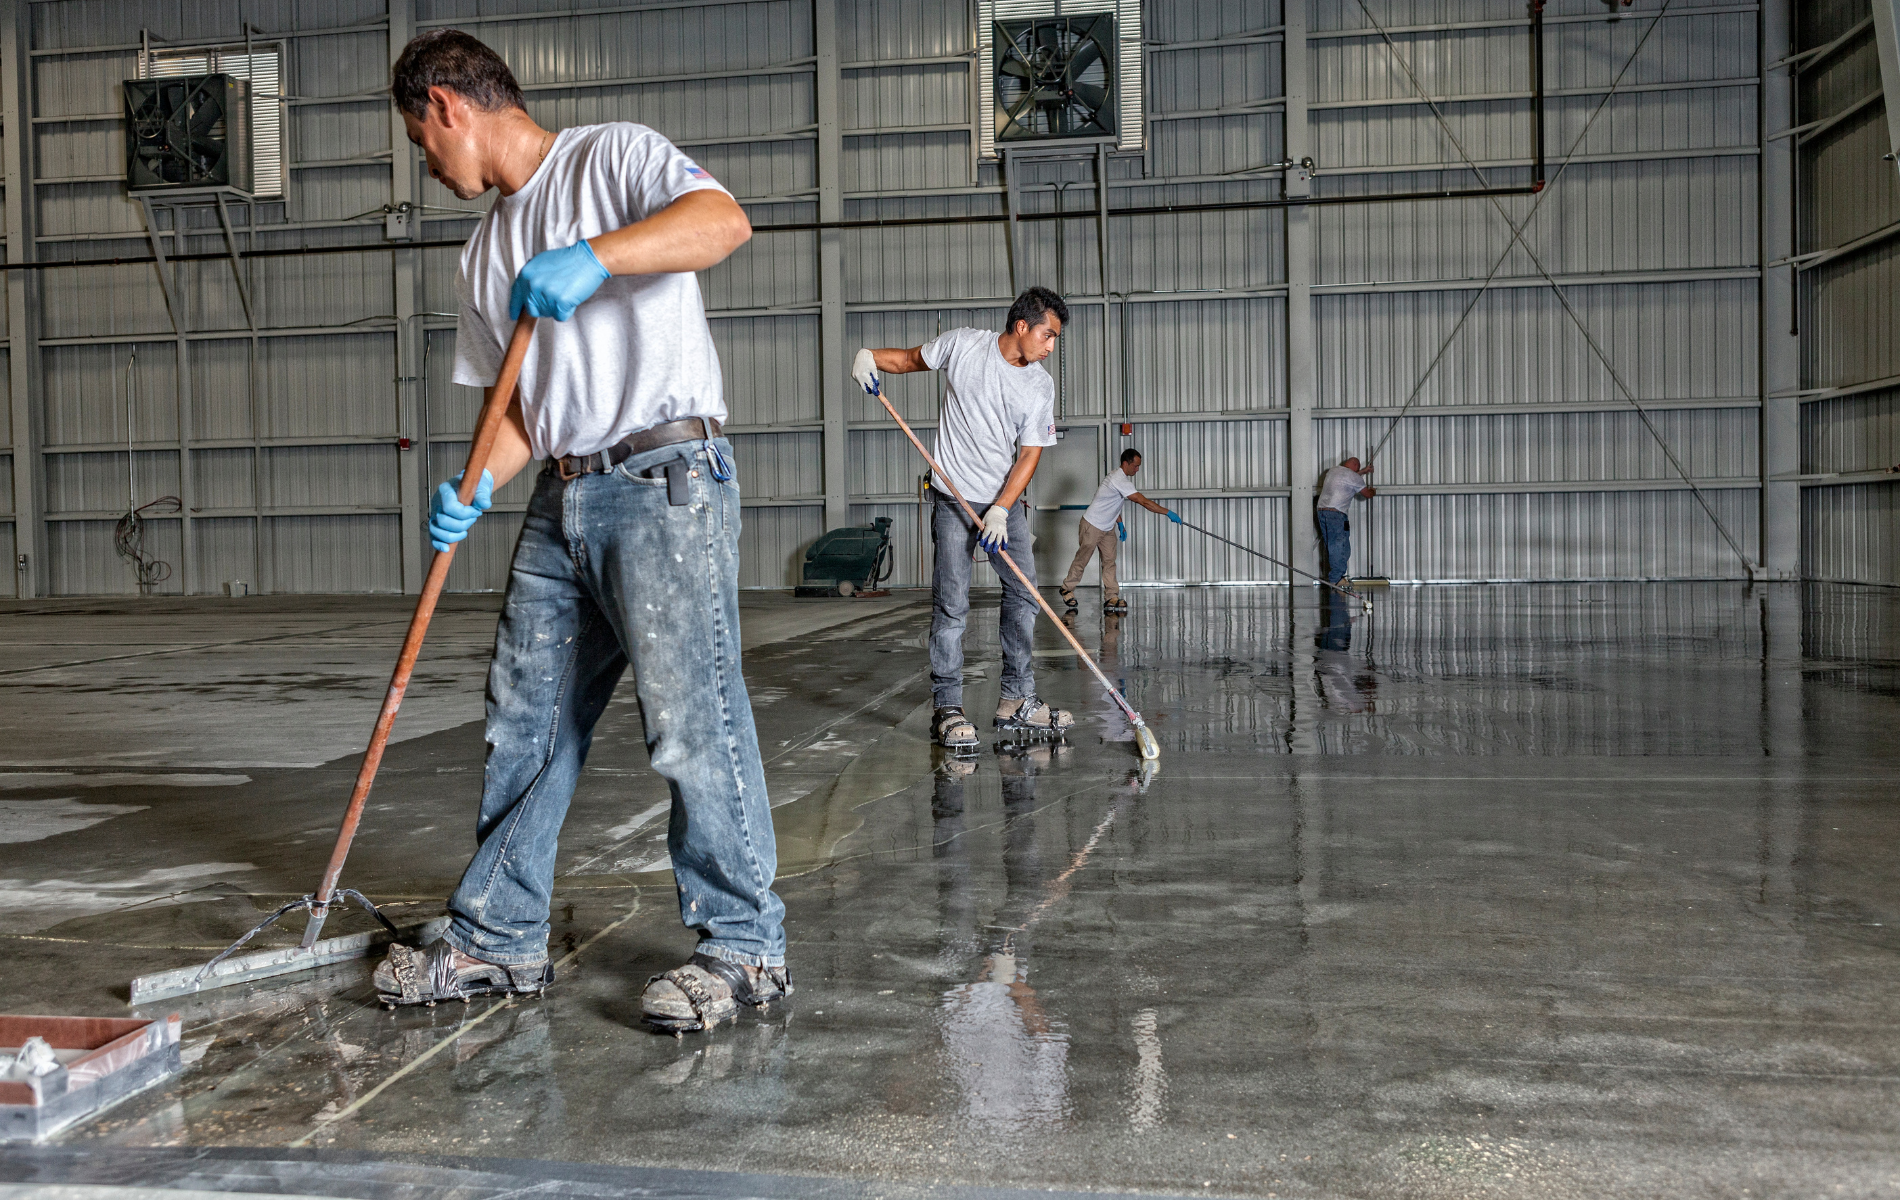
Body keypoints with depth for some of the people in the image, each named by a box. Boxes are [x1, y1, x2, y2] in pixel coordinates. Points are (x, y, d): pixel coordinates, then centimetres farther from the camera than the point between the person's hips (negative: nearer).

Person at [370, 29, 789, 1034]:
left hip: (666, 480, -8)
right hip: (562, 501, 8)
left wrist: (593, 256, -31)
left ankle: (743, 947, 2)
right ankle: (498, 940, 22)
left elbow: (724, 220, -18)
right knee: (524, 722, 10)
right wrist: (473, 493, 0)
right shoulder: (484, 255, 22)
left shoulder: (611, 157, 1)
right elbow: (523, 407, 19)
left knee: (692, 720, -10)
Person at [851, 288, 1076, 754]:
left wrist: (1000, 510, -15)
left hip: (1006, 502, 4)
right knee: (952, 604, -9)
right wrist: (869, 356, -11)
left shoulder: (1041, 386, 0)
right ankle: (947, 708, -2)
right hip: (954, 498, -4)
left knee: (1023, 595, 3)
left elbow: (1029, 455, -3)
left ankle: (1016, 702, 12)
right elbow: (910, 359, 10)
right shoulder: (962, 344, -6)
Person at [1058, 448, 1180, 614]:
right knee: (1082, 559, 4)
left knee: (1110, 561, 0)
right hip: (1092, 526, -9)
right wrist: (1168, 512, -30)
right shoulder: (1119, 480, -28)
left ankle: (1112, 598, -4)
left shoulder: (1119, 476, 5)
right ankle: (1067, 588, 23)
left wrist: (1120, 523, 15)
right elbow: (1144, 502, -32)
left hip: (1107, 528, 9)